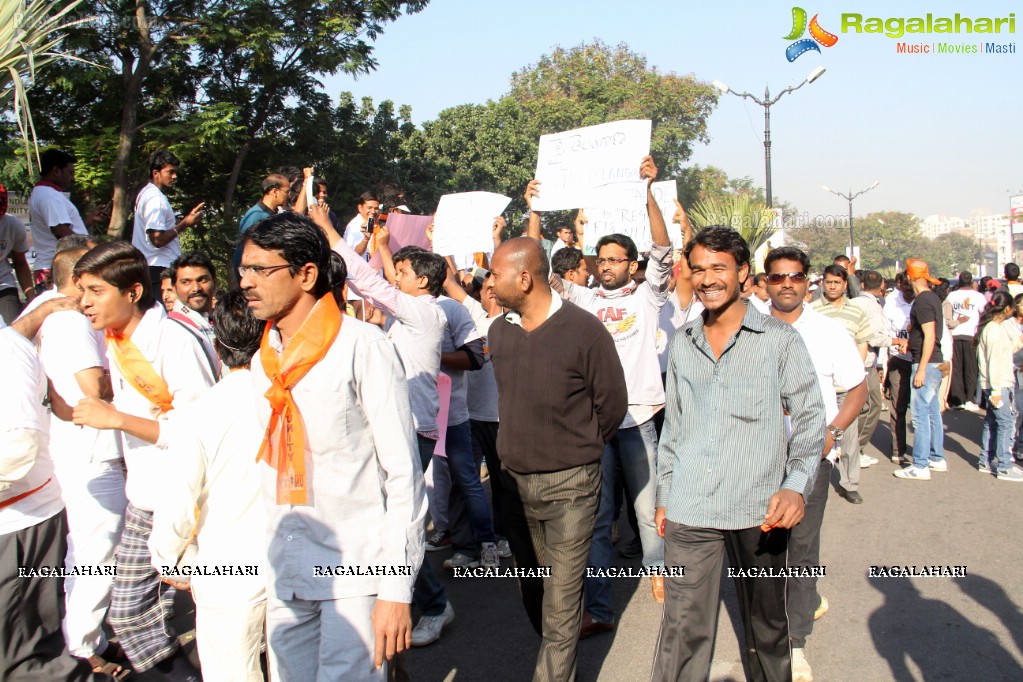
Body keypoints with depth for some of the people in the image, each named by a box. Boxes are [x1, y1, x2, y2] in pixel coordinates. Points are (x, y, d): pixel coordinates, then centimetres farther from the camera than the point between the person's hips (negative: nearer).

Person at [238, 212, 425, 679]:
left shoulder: (361, 347, -12)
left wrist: (396, 587, -16)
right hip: (287, 571, 7)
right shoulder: (263, 360, 10)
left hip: (358, 568, -7)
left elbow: (402, 471, -13)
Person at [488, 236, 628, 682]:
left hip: (569, 485, -6)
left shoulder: (583, 329, -13)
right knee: (531, 590, 17)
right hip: (514, 478, 6)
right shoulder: (499, 331, 3)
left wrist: (578, 451, 5)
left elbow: (612, 403, -5)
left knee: (561, 599, 0)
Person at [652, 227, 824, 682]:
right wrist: (664, 495, 18)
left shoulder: (779, 340, 0)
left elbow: (810, 417, -1)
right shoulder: (682, 344, 11)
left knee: (767, 622, 14)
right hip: (690, 509, 2)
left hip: (759, 509, -2)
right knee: (683, 627, -1)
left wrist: (797, 484, -15)